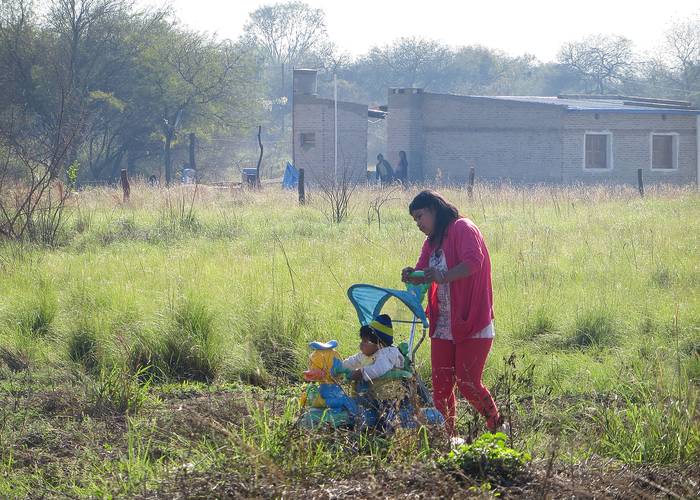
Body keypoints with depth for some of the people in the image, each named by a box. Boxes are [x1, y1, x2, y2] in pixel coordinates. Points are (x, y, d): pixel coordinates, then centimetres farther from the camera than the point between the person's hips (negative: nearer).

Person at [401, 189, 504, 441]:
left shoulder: (463, 228, -9)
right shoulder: (432, 241, 18)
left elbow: (473, 261, -25)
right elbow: (424, 272, 16)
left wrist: (444, 276, -40)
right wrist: (412, 276, -8)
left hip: (471, 323, -8)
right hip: (443, 325, 8)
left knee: (467, 383, -7)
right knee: (441, 386, 2)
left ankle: (498, 427, 13)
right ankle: (448, 437, 10)